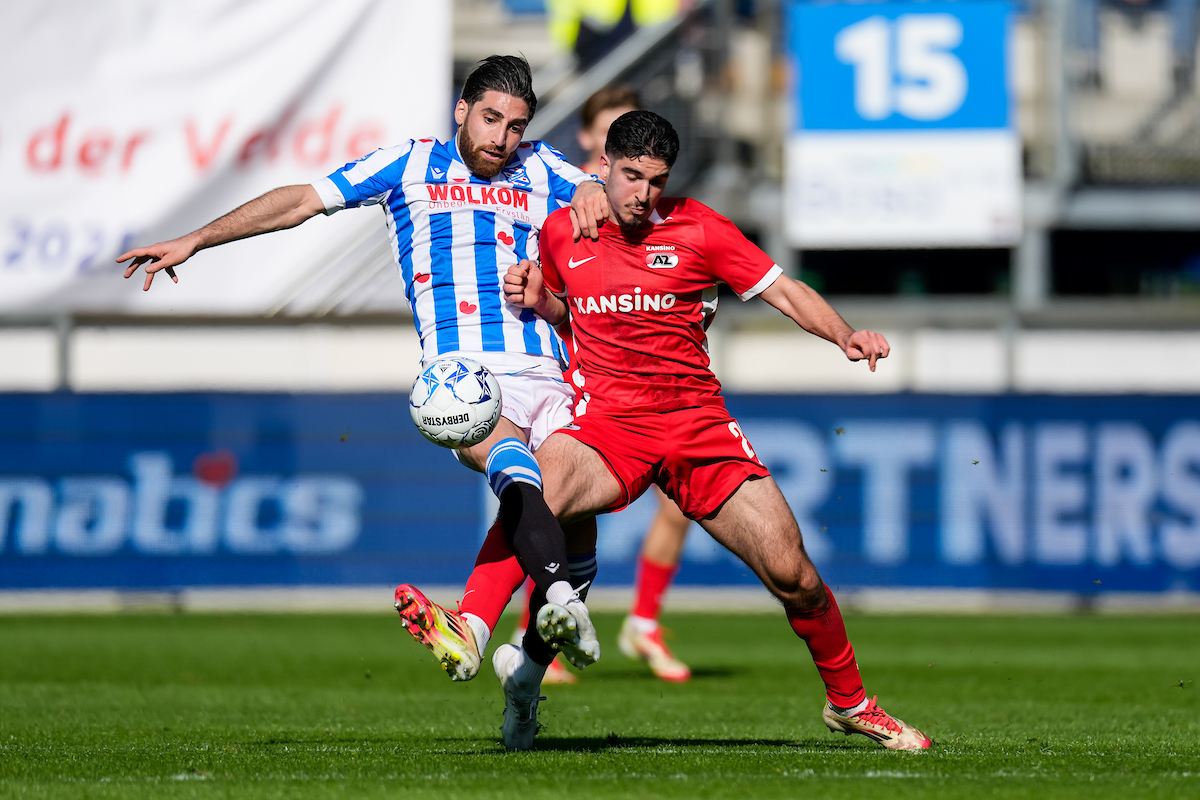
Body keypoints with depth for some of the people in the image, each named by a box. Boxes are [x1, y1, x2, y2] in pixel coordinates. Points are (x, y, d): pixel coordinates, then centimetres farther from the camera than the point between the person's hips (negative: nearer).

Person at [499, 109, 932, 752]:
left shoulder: (697, 228, 1)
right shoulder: (561, 232, 8)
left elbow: (784, 291, 3)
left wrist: (846, 336, -14)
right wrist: (534, 299, 3)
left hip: (697, 420, 0)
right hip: (605, 421, 0)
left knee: (790, 572, -6)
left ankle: (849, 703, 16)